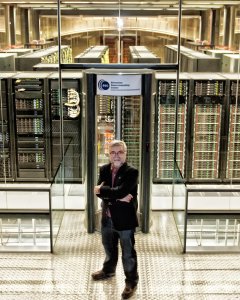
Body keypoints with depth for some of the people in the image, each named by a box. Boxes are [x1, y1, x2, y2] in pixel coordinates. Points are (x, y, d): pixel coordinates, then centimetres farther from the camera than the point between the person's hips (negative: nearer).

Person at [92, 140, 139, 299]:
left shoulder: (132, 172, -16)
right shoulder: (104, 169, 1)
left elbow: (120, 191, -28)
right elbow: (99, 192, -11)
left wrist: (101, 189, -15)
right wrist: (118, 198, -24)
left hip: (125, 219, -6)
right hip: (107, 218, 6)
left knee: (128, 252, 7)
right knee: (109, 247, 26)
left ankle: (132, 281, 25)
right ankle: (109, 270, 50)